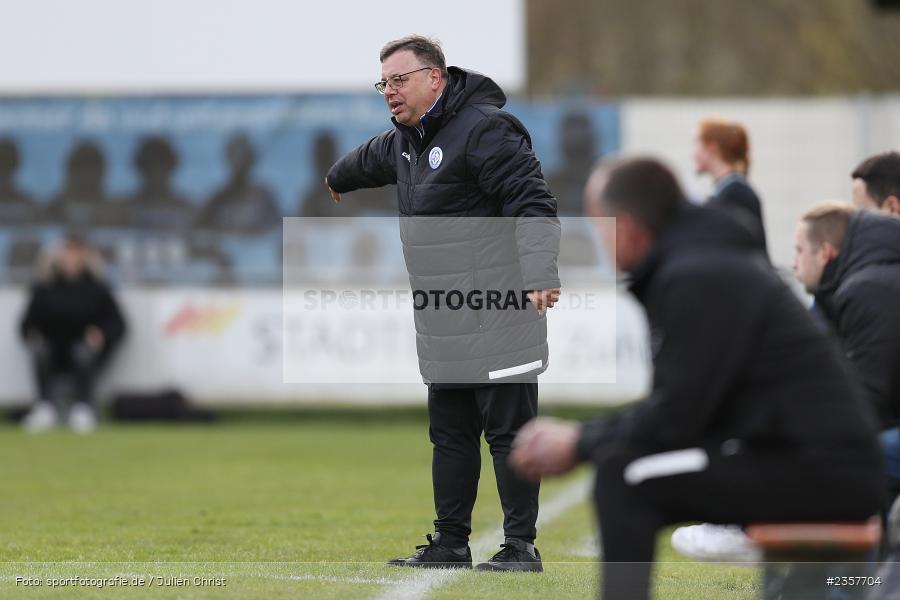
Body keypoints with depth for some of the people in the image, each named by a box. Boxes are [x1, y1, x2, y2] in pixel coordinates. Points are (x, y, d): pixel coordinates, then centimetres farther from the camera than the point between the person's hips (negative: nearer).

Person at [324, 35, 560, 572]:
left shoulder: (484, 129, -15)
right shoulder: (405, 142, 15)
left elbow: (533, 204, -22)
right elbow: (371, 160, 40)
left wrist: (539, 274, -34)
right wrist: (336, 180, 60)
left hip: (499, 320, -9)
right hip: (444, 326, 9)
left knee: (509, 432, -4)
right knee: (450, 434, 13)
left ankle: (521, 546, -1)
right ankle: (451, 543, 21)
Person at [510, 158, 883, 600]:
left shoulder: (698, 278, -15)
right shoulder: (703, 264, 17)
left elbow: (675, 417, -18)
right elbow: (677, 408, 19)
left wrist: (579, 444, -4)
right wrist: (575, 436, 8)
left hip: (823, 471, -11)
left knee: (622, 475, -18)